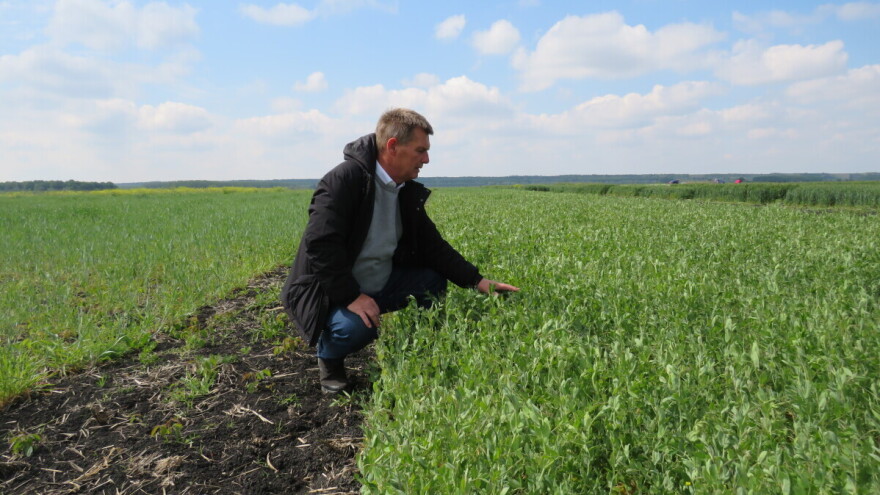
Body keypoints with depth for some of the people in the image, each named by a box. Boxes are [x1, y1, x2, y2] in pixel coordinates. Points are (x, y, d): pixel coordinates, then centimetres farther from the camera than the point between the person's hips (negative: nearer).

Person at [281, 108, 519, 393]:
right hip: (332, 293, -7)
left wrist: (477, 281, -7)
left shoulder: (408, 193, 2)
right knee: (355, 326, -35)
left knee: (434, 281, -4)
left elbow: (433, 246, 3)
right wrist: (352, 297, -33)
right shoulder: (343, 180, -23)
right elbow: (321, 244, -30)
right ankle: (329, 355, 2)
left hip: (379, 287, 7)